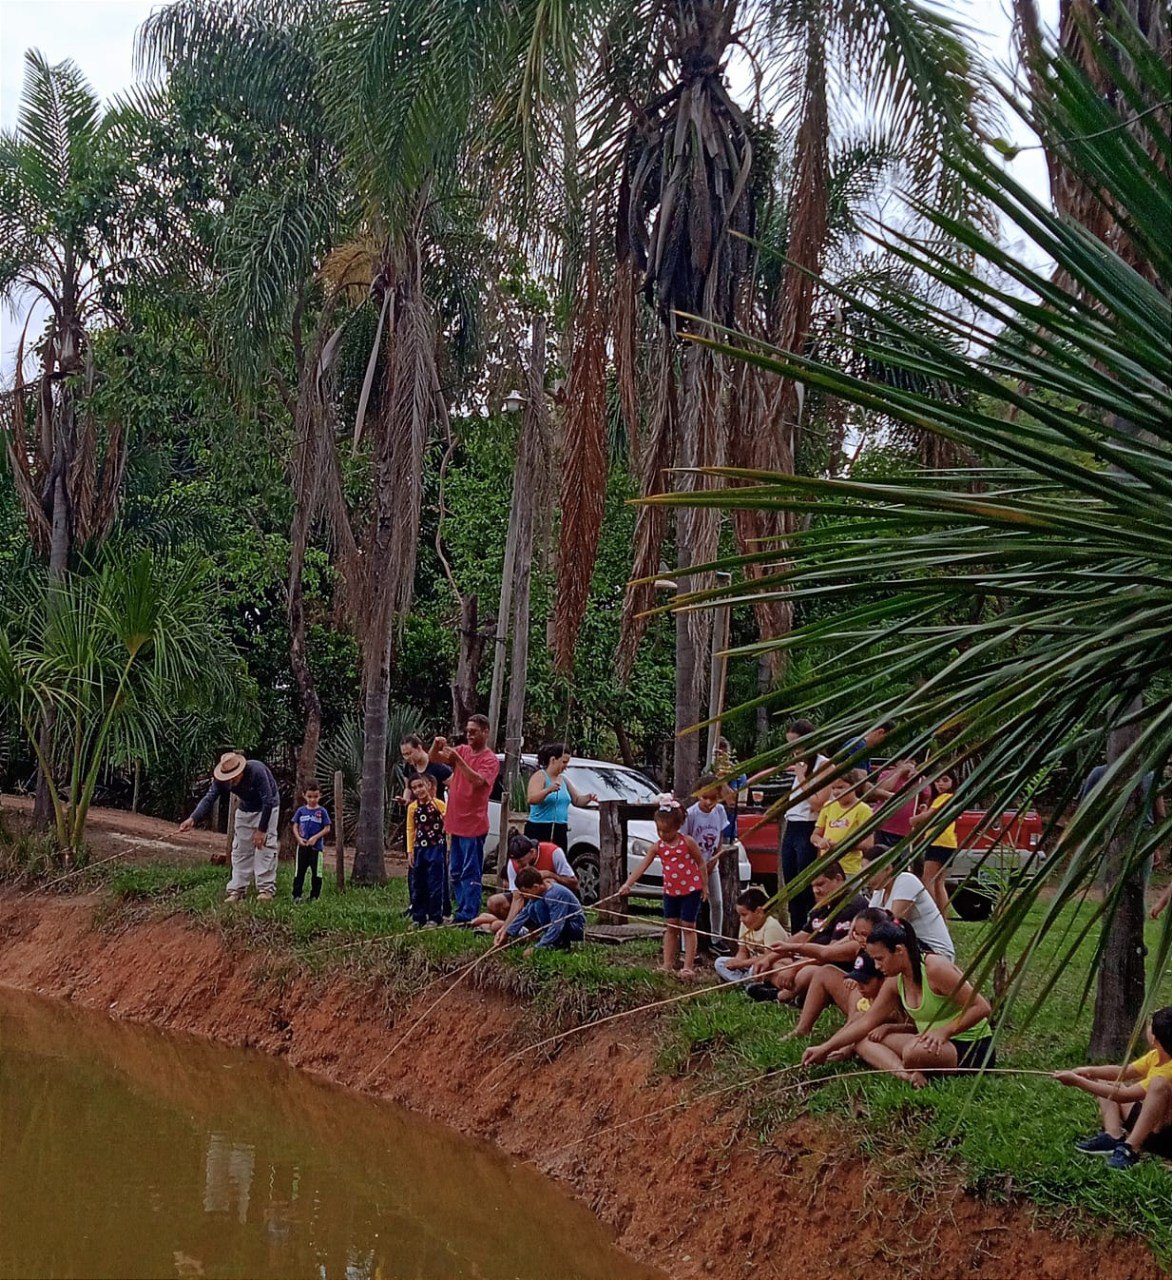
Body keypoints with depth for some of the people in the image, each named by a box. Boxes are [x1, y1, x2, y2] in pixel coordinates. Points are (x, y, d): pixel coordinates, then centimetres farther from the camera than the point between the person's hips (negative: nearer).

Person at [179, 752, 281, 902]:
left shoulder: (257, 771, -36)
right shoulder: (221, 780, -22)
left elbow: (268, 802, -32)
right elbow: (209, 798, -31)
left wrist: (261, 830, -28)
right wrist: (193, 819, -48)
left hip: (267, 808, -5)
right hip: (245, 809, 5)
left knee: (264, 845, -13)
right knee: (240, 849, 0)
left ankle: (266, 888, -10)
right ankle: (237, 889, 4)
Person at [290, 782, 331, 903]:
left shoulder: (322, 811, -2)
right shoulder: (301, 811, 5)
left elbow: (327, 828, -3)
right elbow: (295, 827, 7)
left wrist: (315, 837, -14)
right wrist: (299, 838, -9)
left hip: (317, 846, -2)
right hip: (302, 846, 2)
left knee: (316, 872, 3)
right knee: (299, 871, 4)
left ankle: (315, 896, 10)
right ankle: (296, 895, 8)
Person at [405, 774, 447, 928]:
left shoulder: (438, 804, -6)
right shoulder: (412, 807, 5)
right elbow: (410, 830, 8)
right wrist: (410, 851, 3)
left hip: (436, 849, -4)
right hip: (419, 850, 4)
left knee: (435, 885, -2)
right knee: (417, 886, 8)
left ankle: (434, 917, 5)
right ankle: (418, 917, 17)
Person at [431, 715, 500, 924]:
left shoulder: (490, 760, -8)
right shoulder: (462, 750, 10)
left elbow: (477, 780, -25)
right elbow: (433, 758, 6)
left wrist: (457, 759, -30)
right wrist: (437, 745, -14)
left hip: (473, 825, -7)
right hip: (455, 822, 7)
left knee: (470, 874, -7)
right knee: (456, 874, 13)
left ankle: (467, 916, -8)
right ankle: (461, 911, 20)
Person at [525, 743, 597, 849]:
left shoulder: (564, 779, 16)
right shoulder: (540, 776, -5)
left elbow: (577, 800, 22)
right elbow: (532, 799, -19)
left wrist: (588, 798, 1)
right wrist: (549, 790, -35)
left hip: (560, 831, 7)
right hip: (539, 830, -7)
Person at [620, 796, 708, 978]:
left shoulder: (687, 842, -13)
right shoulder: (658, 846, -3)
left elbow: (701, 864, -5)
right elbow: (642, 866, -9)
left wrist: (704, 886, -5)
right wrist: (628, 884, -19)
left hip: (691, 890, -4)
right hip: (670, 891, 4)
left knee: (688, 927, 0)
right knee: (670, 927, 8)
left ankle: (688, 967, 3)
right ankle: (668, 965, 14)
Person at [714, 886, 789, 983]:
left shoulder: (771, 926, -21)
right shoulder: (746, 925, 4)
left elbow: (769, 957, -27)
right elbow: (742, 952, 7)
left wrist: (741, 963, -25)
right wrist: (736, 962, -18)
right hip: (752, 965, 9)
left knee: (757, 966, -41)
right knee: (720, 962, -5)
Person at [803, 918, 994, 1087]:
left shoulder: (935, 968, -21)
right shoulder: (894, 982, 4)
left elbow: (982, 1007, -22)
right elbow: (866, 1022, 8)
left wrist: (944, 1032, -28)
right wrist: (825, 1048, 4)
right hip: (936, 1044, 9)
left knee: (914, 1052, -41)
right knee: (864, 1040, -2)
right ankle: (905, 1073, -26)